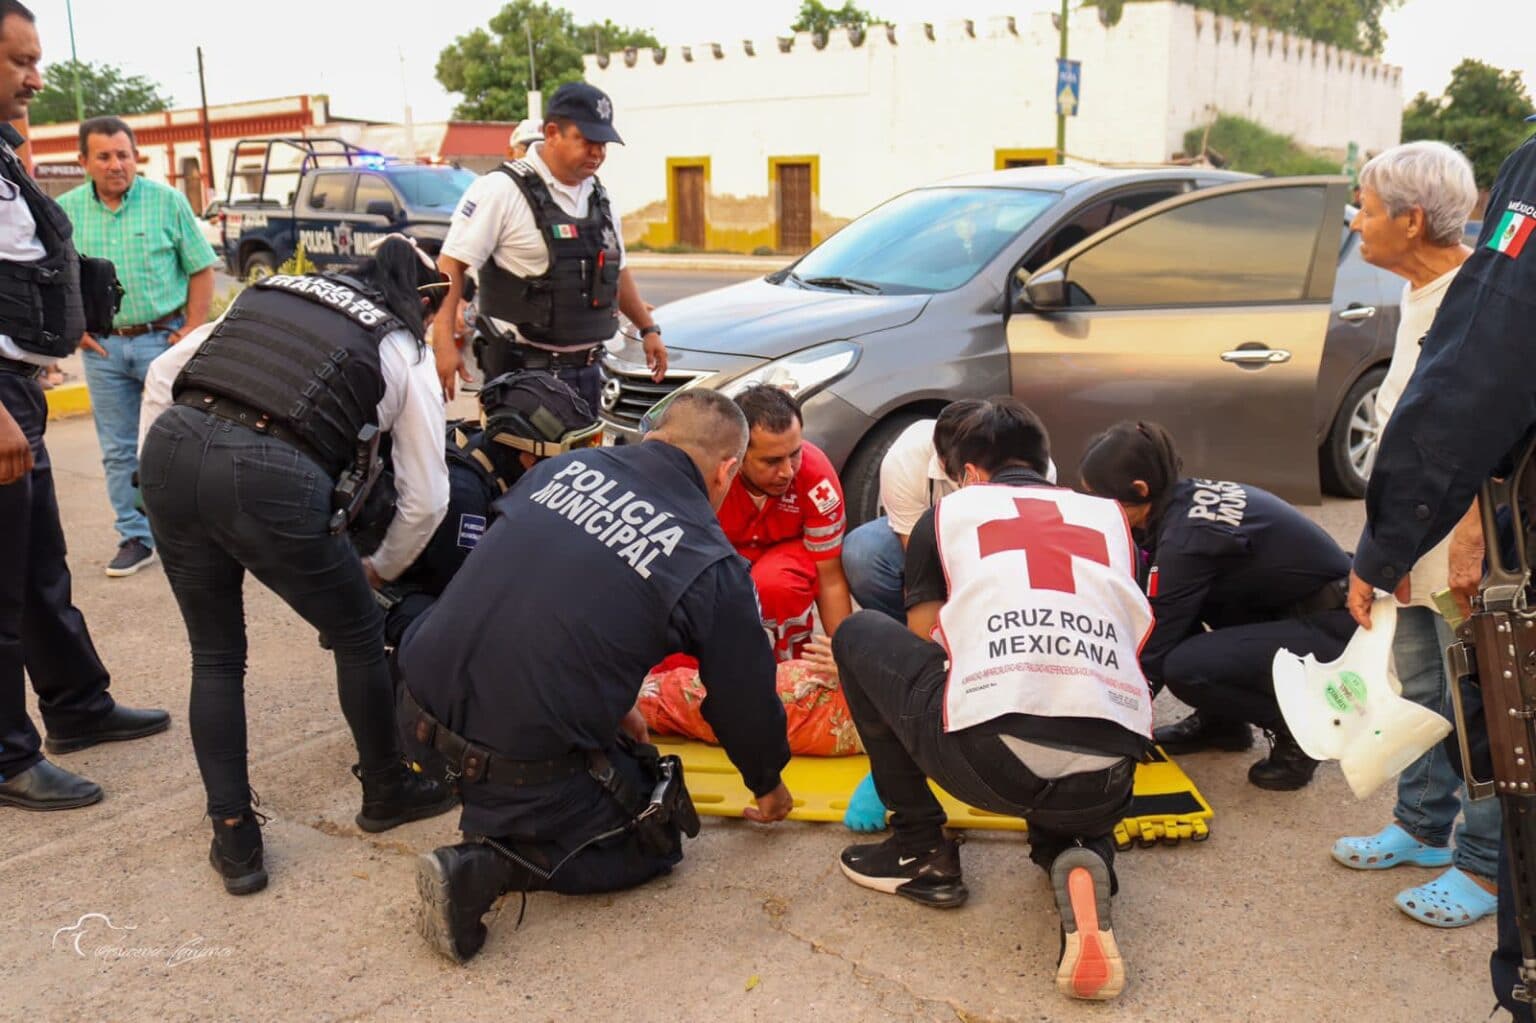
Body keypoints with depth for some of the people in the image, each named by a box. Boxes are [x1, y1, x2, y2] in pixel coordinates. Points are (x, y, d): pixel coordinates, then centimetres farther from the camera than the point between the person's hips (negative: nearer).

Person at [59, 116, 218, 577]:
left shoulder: (167, 200, -4)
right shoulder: (65, 210, 2)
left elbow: (201, 269, -1)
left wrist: (193, 330, -8)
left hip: (163, 338, -3)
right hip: (103, 347, 3)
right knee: (119, 450, 9)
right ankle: (135, 538, 19)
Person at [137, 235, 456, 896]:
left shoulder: (269, 291, 27)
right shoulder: (404, 352, 15)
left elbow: (163, 372, 23)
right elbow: (426, 499, 15)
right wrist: (381, 569, 31)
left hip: (171, 446, 5)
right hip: (270, 478, -4)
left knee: (215, 656, 22)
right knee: (358, 637, 20)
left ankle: (233, 840, 24)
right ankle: (386, 792, 36)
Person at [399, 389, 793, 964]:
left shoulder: (564, 466, 6)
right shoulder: (712, 567, -8)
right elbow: (744, 697, 5)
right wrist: (768, 785, 27)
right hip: (523, 758, -7)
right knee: (653, 841, 17)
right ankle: (485, 869, -2)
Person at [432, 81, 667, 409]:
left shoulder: (598, 196, 14)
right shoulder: (501, 189, -10)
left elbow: (617, 271, 27)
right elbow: (451, 267, -13)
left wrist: (648, 329, 22)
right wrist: (444, 341, -23)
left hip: (586, 371, 8)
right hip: (522, 371, -7)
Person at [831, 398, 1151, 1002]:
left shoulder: (949, 510, 22)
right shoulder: (1110, 516, 27)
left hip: (989, 759, -3)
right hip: (1108, 781, 3)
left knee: (858, 634, 23)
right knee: (1069, 810, 41)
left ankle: (922, 850, 22)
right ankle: (1080, 861, 3)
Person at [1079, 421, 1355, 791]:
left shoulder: (1186, 537, -26)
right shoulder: (1186, 499, -1)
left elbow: (1153, 646, -19)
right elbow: (1149, 615, 9)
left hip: (1334, 628, -9)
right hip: (1291, 608, 9)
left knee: (1185, 667, -26)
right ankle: (1221, 720, 15)